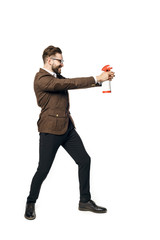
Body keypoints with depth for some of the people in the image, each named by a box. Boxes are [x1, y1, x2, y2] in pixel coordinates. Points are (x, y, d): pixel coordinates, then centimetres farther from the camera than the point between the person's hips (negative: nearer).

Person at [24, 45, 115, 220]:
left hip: (67, 127, 9)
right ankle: (31, 203, 20)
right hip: (50, 130, -9)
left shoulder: (58, 77, 15)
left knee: (84, 161, 7)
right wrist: (96, 79, -23)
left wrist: (100, 79, -3)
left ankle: (85, 201, 19)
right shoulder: (41, 79, -14)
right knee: (43, 169, -2)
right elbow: (68, 84, -24)